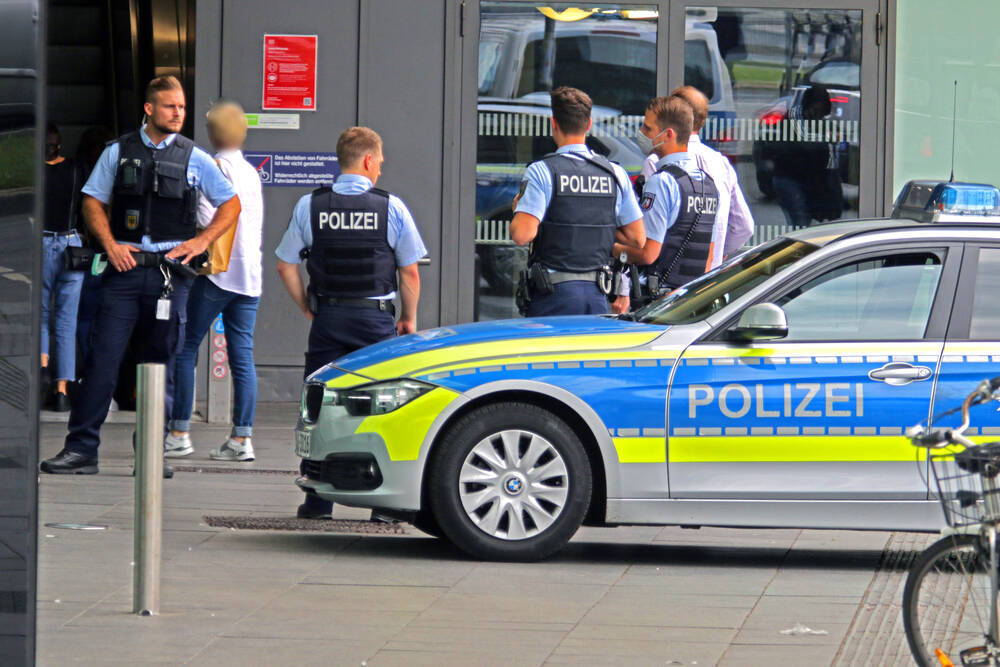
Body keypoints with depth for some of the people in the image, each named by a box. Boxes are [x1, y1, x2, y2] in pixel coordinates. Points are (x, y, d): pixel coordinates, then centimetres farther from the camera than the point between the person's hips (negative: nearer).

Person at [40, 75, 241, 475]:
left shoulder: (194, 158, 7)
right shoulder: (119, 153, 7)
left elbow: (231, 205, 13)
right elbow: (93, 202, 10)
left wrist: (201, 241, 1)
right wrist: (110, 244, -4)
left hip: (171, 268, 1)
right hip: (126, 266, -1)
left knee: (163, 363, 3)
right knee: (103, 357, -7)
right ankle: (81, 449, -6)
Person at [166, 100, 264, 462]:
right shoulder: (252, 173, 15)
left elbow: (207, 221, -15)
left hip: (216, 272, -6)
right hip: (249, 275, 7)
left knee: (185, 348, 1)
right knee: (242, 355, 3)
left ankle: (179, 433, -2)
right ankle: (241, 437, -2)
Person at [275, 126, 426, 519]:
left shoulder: (309, 206, 1)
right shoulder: (391, 208, -4)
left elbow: (286, 266, 2)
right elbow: (410, 272, -1)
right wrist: (409, 319, 13)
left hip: (327, 319, 1)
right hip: (376, 318, -1)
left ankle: (318, 501, 3)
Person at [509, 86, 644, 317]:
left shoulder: (542, 171, -8)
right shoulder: (615, 173, 7)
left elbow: (522, 235, -16)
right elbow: (637, 239, 9)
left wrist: (517, 210, 5)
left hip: (554, 292, -4)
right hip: (597, 293, 4)